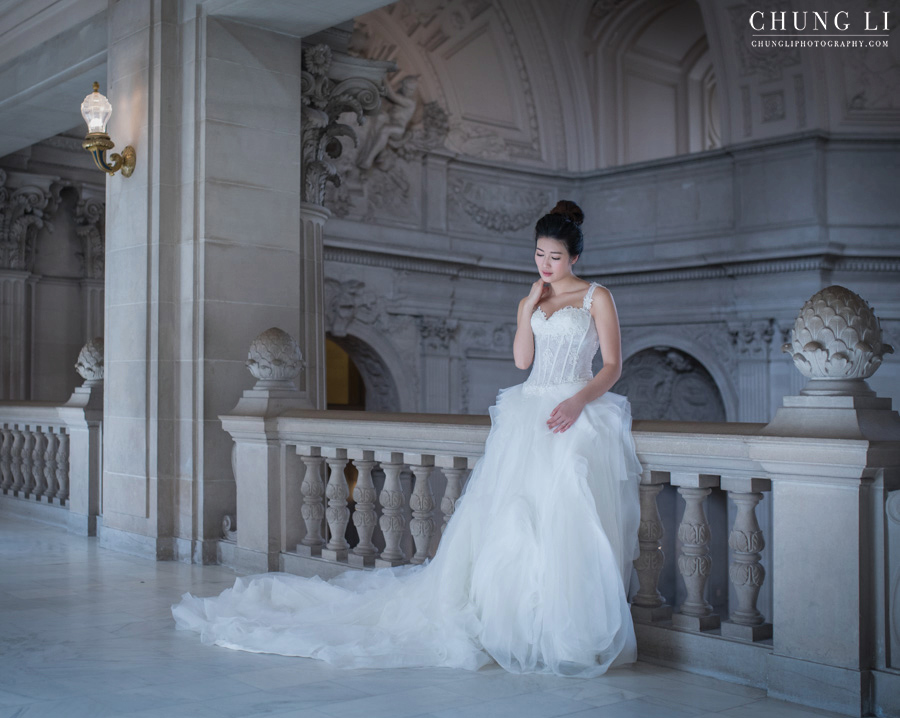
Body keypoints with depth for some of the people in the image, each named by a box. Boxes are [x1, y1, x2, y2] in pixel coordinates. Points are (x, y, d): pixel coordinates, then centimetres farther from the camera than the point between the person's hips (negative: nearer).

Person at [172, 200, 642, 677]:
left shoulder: (597, 297, 6)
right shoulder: (530, 301, 20)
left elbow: (612, 365, -1)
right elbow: (522, 359, 8)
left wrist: (578, 401, -17)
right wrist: (530, 308, 1)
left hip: (579, 415, -4)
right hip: (529, 411, 4)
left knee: (565, 517, -20)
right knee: (507, 514, -10)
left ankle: (564, 631, -11)